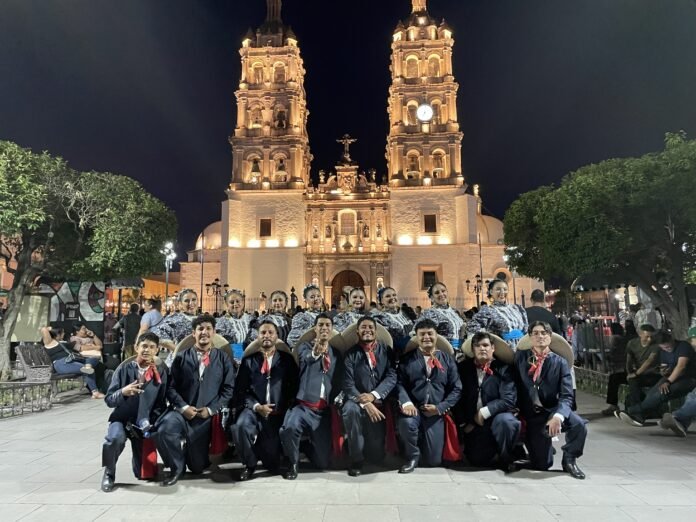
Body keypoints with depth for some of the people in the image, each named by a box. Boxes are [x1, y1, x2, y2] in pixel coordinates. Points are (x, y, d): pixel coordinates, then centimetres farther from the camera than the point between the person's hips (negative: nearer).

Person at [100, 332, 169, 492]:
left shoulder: (161, 372, -6)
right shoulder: (124, 368, -7)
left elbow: (161, 404, -1)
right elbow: (109, 400, -7)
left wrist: (149, 422, -16)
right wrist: (123, 392, -28)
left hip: (144, 421, 1)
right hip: (122, 418, -1)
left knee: (144, 473, 1)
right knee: (115, 438, -37)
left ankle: (139, 453, 38)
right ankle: (109, 473, -5)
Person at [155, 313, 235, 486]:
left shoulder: (223, 359, 6)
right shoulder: (181, 357, 6)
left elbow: (228, 389, 1)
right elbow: (171, 387, 0)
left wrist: (211, 410, -11)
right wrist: (183, 407, -15)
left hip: (207, 416, 0)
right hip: (183, 411, 0)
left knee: (198, 466, 3)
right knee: (163, 431, -33)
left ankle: (191, 450, 41)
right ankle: (177, 467, -5)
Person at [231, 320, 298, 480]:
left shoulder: (287, 359, 9)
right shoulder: (249, 360, 9)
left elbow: (294, 389, 5)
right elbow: (240, 390, 1)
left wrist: (284, 410, -9)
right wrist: (257, 407, -14)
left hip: (278, 413, 0)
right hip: (254, 409, 0)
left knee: (272, 464, -6)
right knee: (241, 425, -35)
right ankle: (249, 464, -7)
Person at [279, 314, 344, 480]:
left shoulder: (336, 353, 15)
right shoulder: (304, 346, 3)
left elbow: (339, 382, 16)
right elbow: (306, 358, -23)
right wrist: (315, 353, -45)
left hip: (324, 410, 3)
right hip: (304, 405, -3)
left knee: (323, 462, 3)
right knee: (289, 428, -36)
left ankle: (308, 446, 38)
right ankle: (293, 462, -4)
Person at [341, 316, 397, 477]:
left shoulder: (386, 351, 4)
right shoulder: (351, 354, -1)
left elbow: (392, 377, -8)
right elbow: (348, 385, -10)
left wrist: (373, 395, -23)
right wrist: (365, 404, -25)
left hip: (378, 403, 1)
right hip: (357, 401, -1)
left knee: (377, 457, -3)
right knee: (350, 409, -39)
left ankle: (363, 443, 35)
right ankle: (356, 458, -17)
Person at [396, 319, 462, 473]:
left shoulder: (447, 360, 9)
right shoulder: (407, 358, 6)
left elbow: (456, 388, 5)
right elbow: (399, 383, -5)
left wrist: (440, 408, -9)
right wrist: (406, 402, -25)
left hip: (435, 413, 2)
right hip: (413, 409, -1)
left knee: (433, 460, 0)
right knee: (406, 422, -37)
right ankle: (412, 456, -7)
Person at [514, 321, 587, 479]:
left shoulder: (560, 362, -3)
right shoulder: (520, 356, 2)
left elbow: (566, 396, -13)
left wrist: (558, 416, -31)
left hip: (551, 411, 0)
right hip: (531, 415, 0)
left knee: (579, 424, -31)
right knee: (541, 464, -6)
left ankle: (569, 459, -1)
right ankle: (542, 445, 31)